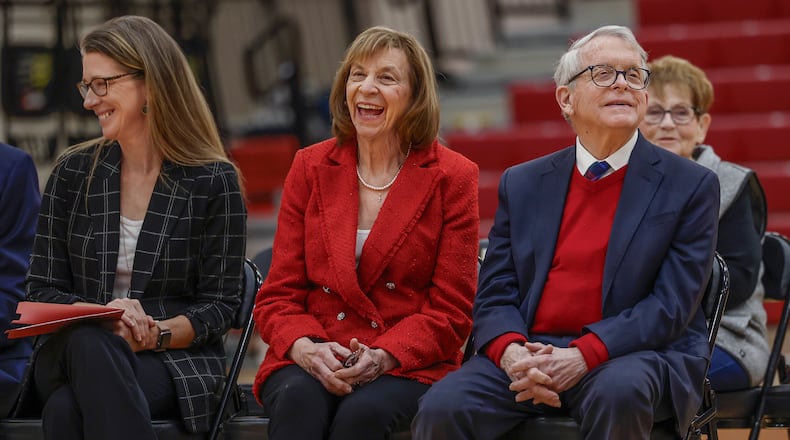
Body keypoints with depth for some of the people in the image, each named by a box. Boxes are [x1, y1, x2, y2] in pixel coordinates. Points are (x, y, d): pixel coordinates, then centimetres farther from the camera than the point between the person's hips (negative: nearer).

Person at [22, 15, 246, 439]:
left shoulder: (213, 182, 1)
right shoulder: (72, 172, 9)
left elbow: (220, 305, 1)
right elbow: (42, 290, 7)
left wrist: (157, 334, -19)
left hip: (175, 360, -3)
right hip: (69, 353, 3)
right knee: (89, 343, -38)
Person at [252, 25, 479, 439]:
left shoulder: (452, 177, 4)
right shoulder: (310, 168, 11)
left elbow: (450, 310, 1)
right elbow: (278, 295, 8)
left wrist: (383, 357, -18)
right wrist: (306, 349, -15)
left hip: (408, 366, -2)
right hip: (307, 362, 2)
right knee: (299, 399, -33)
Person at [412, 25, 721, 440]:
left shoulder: (690, 186, 4)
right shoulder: (522, 184, 14)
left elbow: (672, 304, -5)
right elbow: (494, 296, 9)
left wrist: (583, 357, -19)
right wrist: (512, 354, -15)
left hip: (635, 356, -2)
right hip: (530, 354, 2)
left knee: (619, 394, -37)